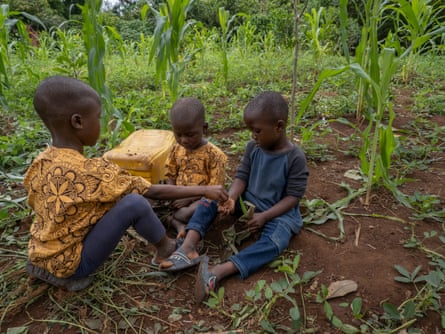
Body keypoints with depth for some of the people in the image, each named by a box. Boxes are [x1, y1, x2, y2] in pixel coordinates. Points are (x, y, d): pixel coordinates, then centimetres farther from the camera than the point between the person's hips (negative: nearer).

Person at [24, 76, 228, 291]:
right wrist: (203, 190, -12)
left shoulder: (40, 163, -3)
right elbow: (154, 192, -21)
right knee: (135, 203, -20)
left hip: (40, 257, 8)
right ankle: (166, 249, 7)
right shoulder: (92, 171, -25)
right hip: (70, 264, -8)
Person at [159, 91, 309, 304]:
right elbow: (241, 177, -3)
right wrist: (231, 199, -24)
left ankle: (219, 272, -47)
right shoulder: (253, 147, -3)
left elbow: (293, 197, -16)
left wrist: (265, 216, -25)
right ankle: (188, 248, -28)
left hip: (279, 211, -5)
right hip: (248, 202, 5)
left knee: (275, 241, -34)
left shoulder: (295, 157, -17)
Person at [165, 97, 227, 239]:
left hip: (201, 199, -5)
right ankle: (180, 226, -24)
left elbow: (214, 187, -14)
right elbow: (171, 177, 10)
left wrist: (189, 199, -19)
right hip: (179, 198, 6)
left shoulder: (214, 154, -13)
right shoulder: (176, 150, 3)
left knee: (191, 212, -37)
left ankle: (171, 217, -11)